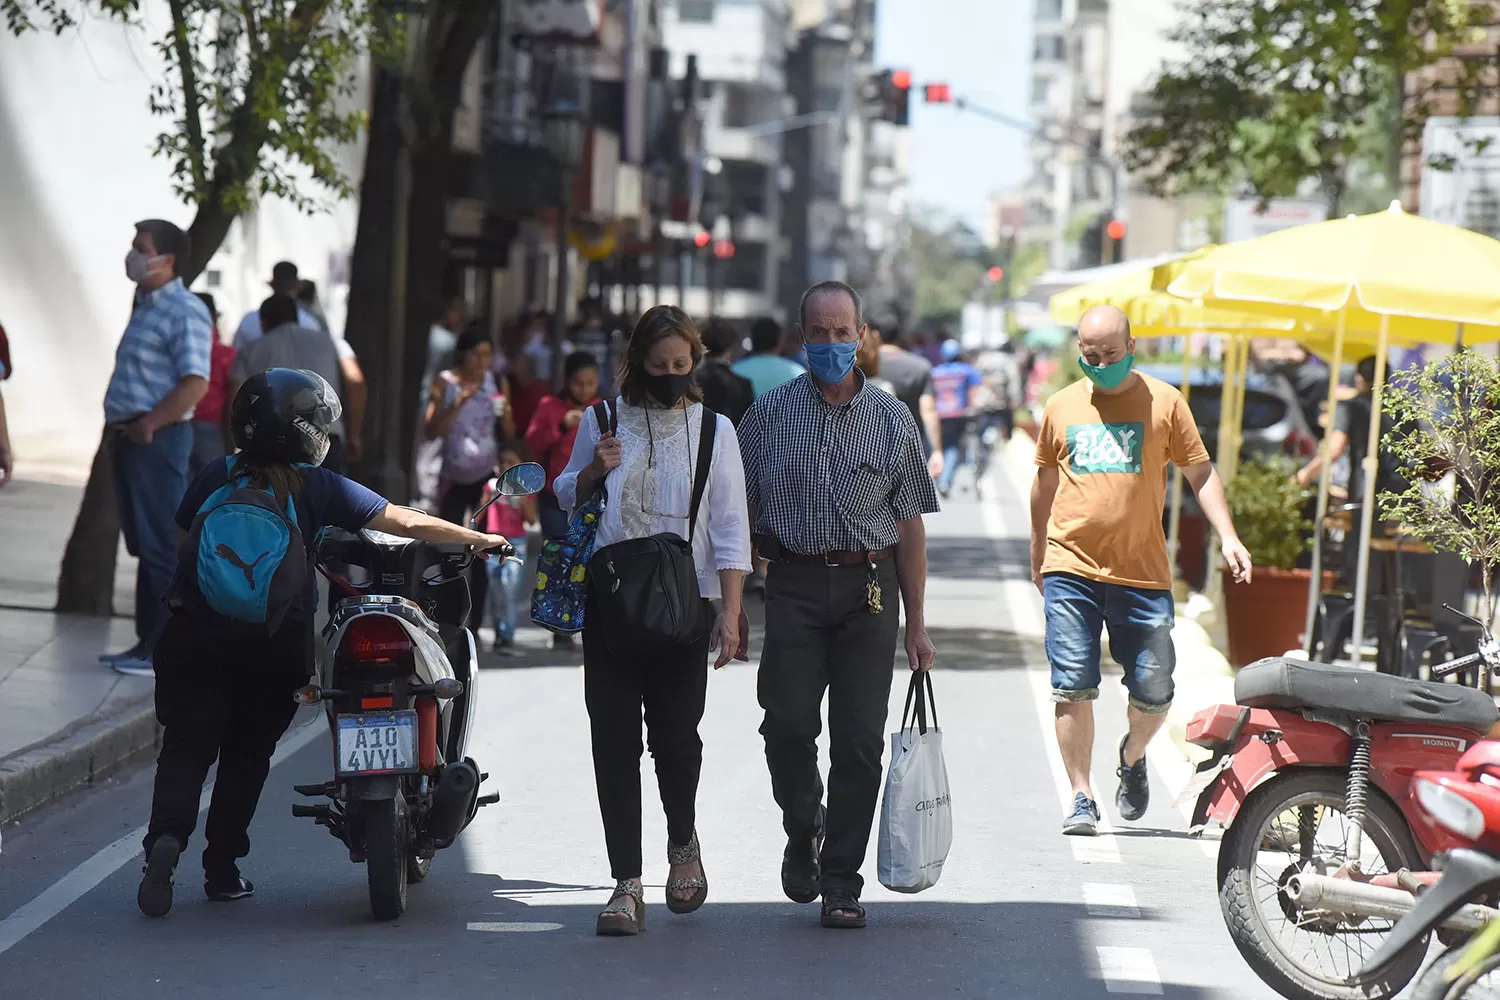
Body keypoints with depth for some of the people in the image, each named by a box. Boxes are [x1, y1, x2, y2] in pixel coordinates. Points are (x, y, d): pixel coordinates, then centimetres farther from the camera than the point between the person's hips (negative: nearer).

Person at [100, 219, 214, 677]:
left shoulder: (185, 312, -13)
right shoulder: (146, 307, 18)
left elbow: (195, 384, -22)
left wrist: (147, 426, -21)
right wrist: (117, 424, 15)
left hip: (158, 439, -10)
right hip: (129, 438, 10)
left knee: (160, 545, -8)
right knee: (142, 544, 12)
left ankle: (167, 649, -6)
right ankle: (147, 640, 17)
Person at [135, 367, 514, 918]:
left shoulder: (217, 475, 9)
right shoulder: (318, 486, 2)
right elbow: (408, 522, 4)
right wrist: (479, 538, 16)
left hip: (197, 631, 1)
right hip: (276, 643, -1)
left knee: (186, 747, 3)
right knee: (247, 753, 14)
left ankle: (166, 836, -22)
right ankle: (222, 868, 16)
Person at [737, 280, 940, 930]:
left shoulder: (892, 420, 7)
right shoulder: (769, 415, 6)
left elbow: (910, 525, 9)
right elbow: (739, 513, 9)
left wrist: (916, 625, 6)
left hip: (870, 590, 0)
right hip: (794, 587, 0)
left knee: (859, 741, -3)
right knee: (788, 725, -9)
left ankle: (842, 883, 5)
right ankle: (804, 829, 21)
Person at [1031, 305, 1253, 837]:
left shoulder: (1164, 402, 4)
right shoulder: (1061, 406, 9)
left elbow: (1200, 473, 6)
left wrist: (1228, 538, -6)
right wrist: (1038, 554, 26)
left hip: (1143, 574, -1)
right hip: (1070, 572, 1)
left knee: (1153, 693, 2)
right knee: (1072, 689, -6)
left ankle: (1133, 757, 33)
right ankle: (1082, 798, 4)